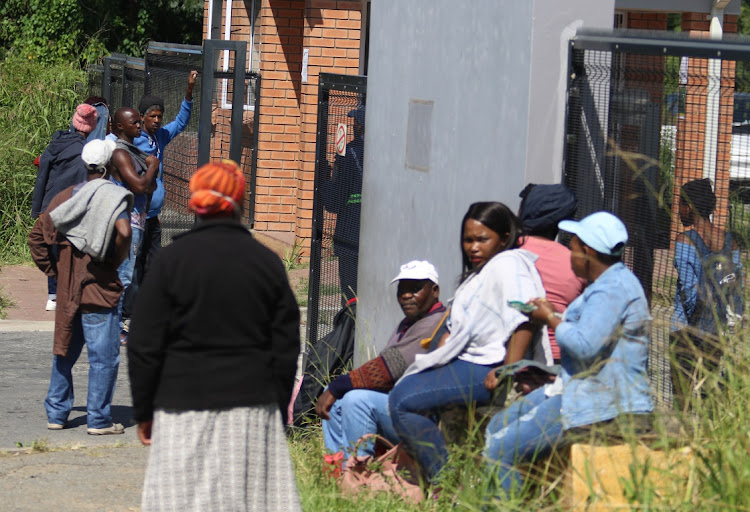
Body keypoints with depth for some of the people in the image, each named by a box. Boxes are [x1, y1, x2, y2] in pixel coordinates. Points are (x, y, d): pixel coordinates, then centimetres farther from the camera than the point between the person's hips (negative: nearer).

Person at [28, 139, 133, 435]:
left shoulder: (67, 196, 7)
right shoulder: (113, 197, -10)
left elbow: (37, 235, 6)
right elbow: (124, 232, -28)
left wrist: (52, 269, 10)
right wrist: (115, 260, -11)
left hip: (67, 289, 6)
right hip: (99, 288, -6)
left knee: (65, 351, 16)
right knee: (104, 356, 1)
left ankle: (56, 413, 19)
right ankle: (99, 419, 1)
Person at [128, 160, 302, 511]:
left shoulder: (171, 260, -2)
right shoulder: (266, 262, 4)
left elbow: (144, 345, -2)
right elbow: (286, 346, 8)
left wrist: (142, 411, 7)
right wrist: (277, 404, 17)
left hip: (184, 406, -2)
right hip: (252, 404, 2)